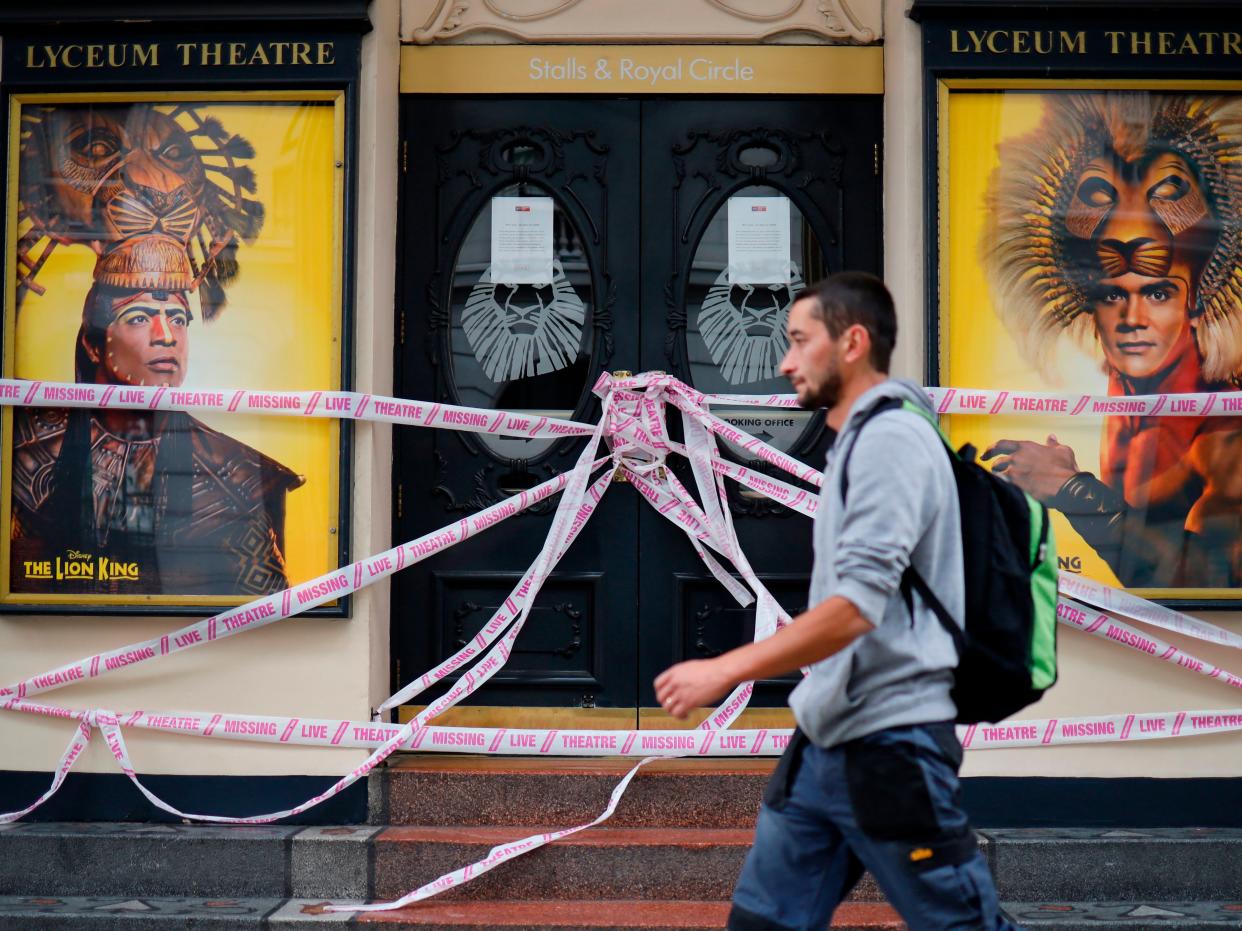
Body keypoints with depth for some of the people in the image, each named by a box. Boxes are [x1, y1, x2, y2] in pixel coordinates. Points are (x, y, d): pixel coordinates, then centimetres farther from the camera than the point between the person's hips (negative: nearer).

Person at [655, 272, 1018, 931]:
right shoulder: (859, 439, 15)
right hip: (823, 741, 9)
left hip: (888, 747, -9)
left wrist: (725, 670, -23)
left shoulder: (889, 437, -15)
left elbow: (859, 604, -24)